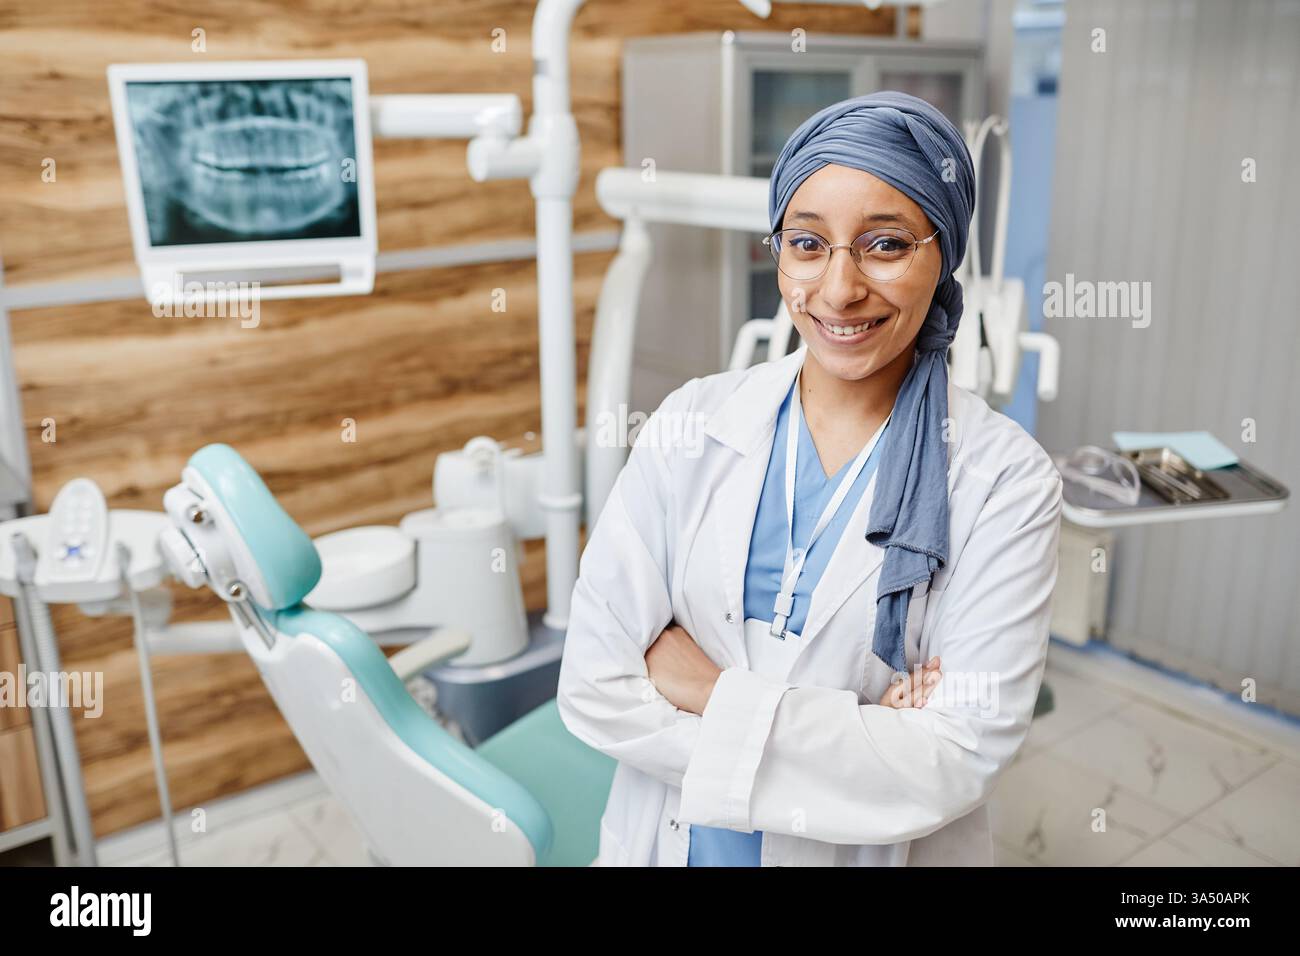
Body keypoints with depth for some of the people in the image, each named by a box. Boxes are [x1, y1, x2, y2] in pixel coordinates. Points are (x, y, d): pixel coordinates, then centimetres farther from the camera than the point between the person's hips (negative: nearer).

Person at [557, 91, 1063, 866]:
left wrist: (707, 692, -21)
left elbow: (959, 763, -21)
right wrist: (854, 737, -20)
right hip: (675, 838, 2)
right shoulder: (692, 424, -11)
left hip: (882, 849, -1)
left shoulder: (1007, 482, -16)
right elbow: (594, 686, -16)